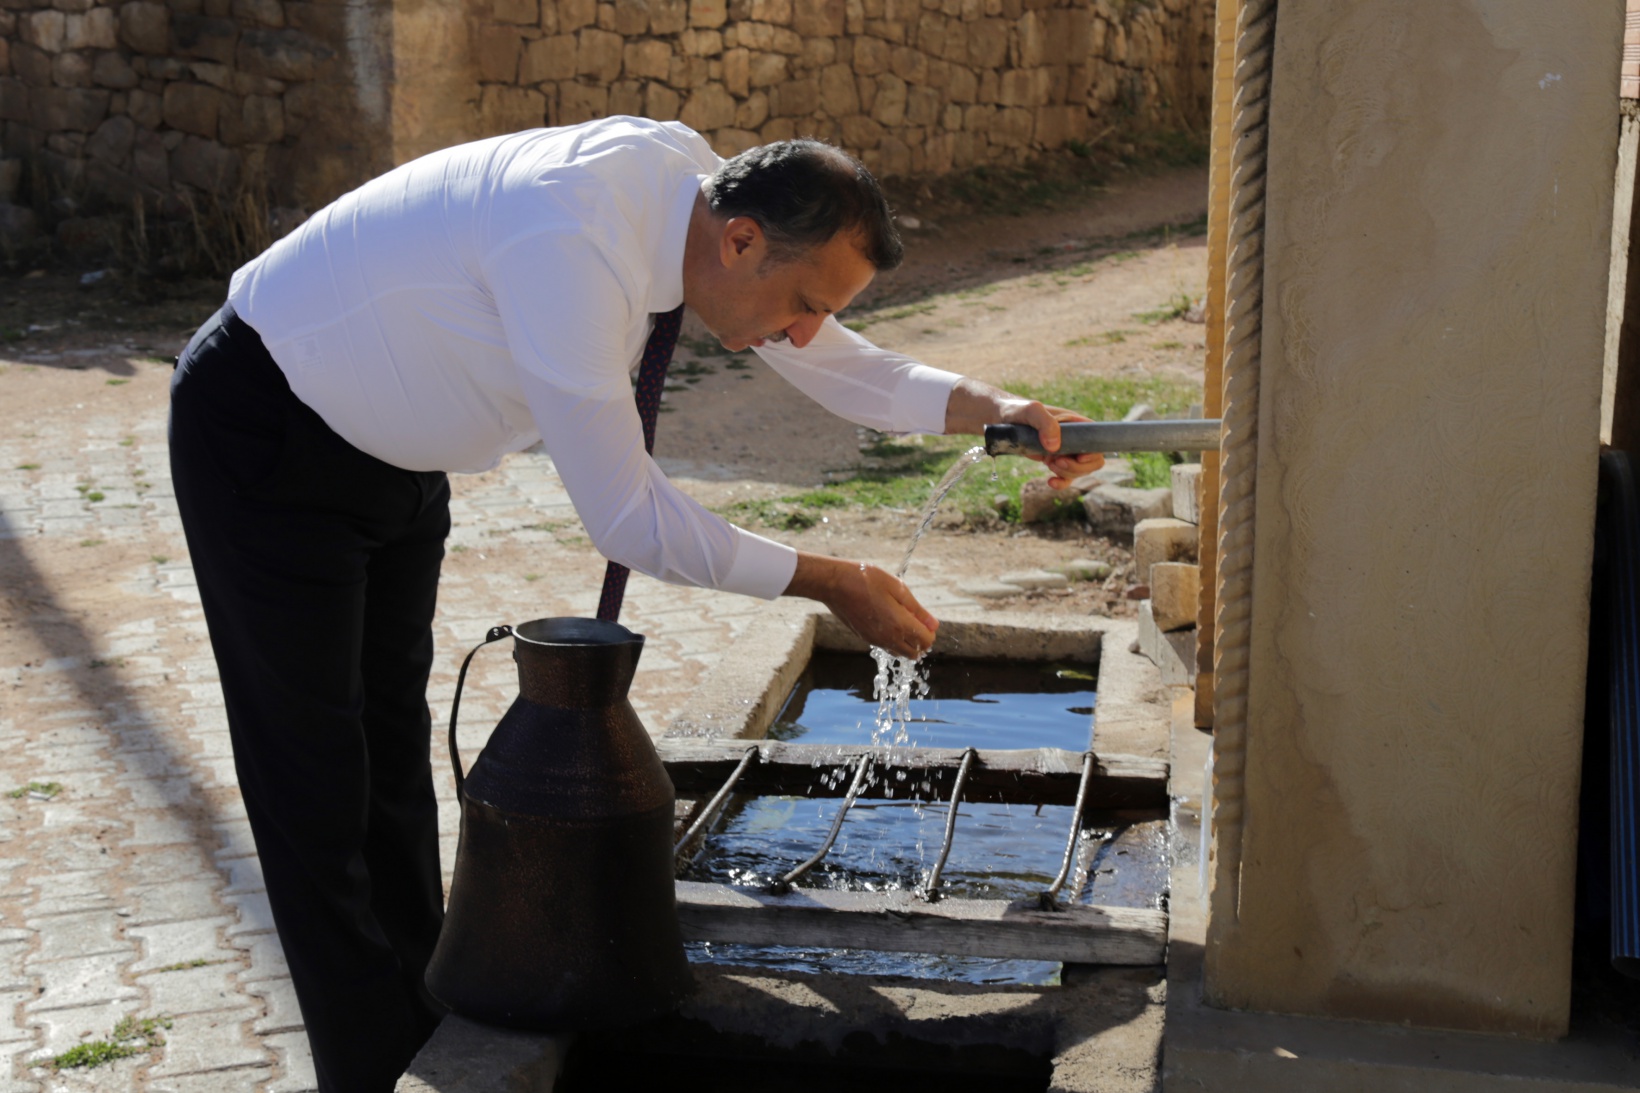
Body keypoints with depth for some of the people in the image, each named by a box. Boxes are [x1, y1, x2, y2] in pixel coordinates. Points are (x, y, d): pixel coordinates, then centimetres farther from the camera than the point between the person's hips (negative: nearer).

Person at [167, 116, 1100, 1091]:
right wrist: (831, 584, -25)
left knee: (394, 748, 15)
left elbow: (841, 365, 1)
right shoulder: (575, 241, -38)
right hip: (264, 433, -9)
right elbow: (628, 519, -33)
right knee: (319, 778, -2)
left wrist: (993, 410, -15)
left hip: (388, 452, 9)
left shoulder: (696, 183, -10)